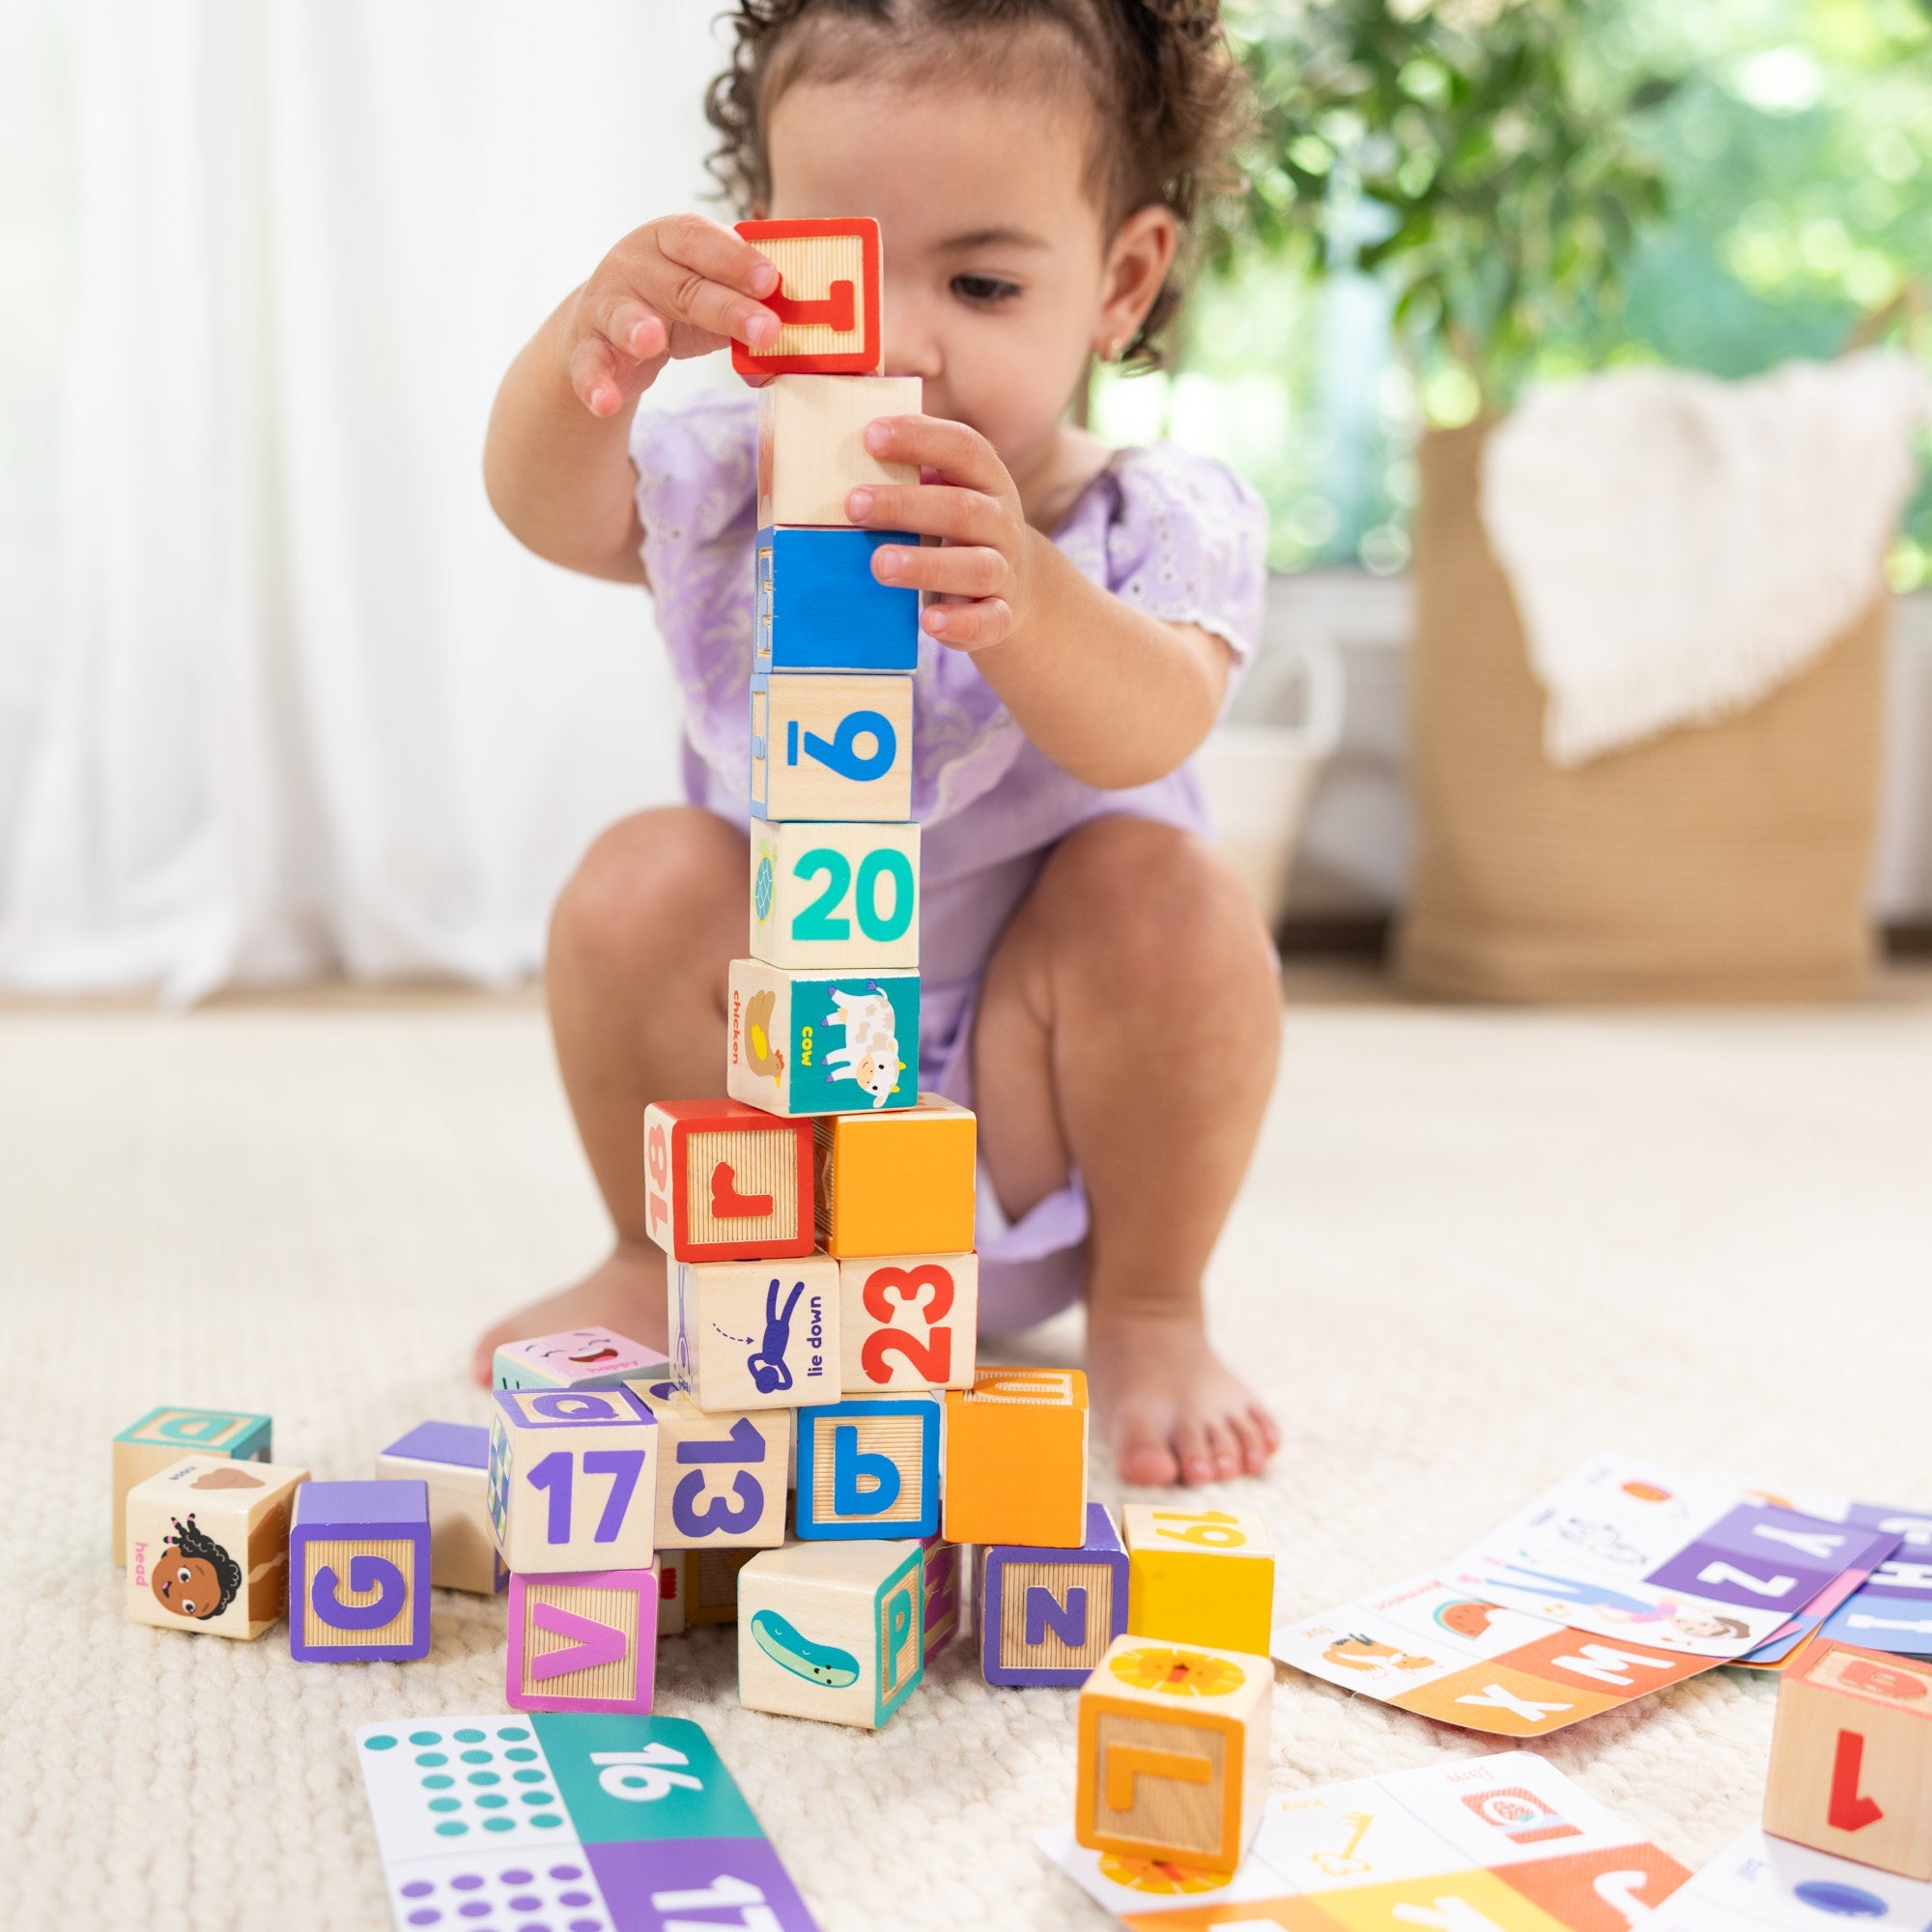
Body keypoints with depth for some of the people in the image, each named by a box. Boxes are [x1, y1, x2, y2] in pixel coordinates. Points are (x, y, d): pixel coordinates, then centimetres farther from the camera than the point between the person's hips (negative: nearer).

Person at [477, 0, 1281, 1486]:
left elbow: (1143, 734, -39)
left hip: (1038, 1146, -1)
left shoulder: (1161, 527, -17)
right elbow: (550, 507, -30)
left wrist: (1021, 600, -62)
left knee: (1159, 891, -28)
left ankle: (1148, 1315, -6)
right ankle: (665, 1264, 3)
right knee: (646, 881, -23)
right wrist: (585, 363, -54)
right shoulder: (734, 486, -9)